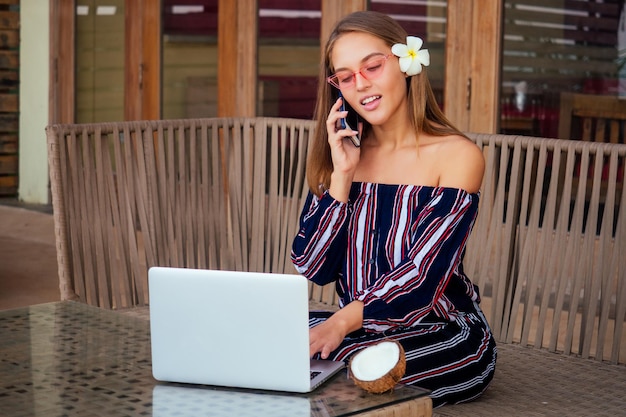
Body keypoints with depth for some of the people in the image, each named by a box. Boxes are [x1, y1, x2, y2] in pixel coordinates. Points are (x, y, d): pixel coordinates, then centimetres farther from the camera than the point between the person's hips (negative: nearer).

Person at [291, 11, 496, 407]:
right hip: (364, 329, 5)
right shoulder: (340, 157, 8)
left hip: (445, 334, -4)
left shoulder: (457, 155, -7)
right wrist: (342, 176, -8)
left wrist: (343, 321, -32)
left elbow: (425, 273, -17)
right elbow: (314, 269, 1)